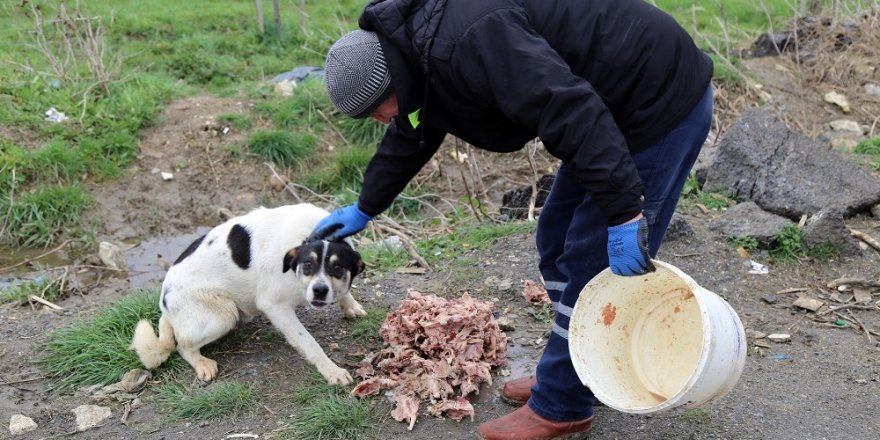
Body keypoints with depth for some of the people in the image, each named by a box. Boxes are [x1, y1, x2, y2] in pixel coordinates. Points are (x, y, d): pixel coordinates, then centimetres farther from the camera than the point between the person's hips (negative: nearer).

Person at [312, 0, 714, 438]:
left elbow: (571, 111, -34)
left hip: (663, 102, -10)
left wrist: (622, 211, -32)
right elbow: (408, 139, 21)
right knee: (557, 242, 14)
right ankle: (571, 373, 29)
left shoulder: (467, 40, -28)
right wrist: (364, 208, 32)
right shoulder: (420, 44, 5)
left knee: (592, 260, -5)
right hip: (616, 104, 10)